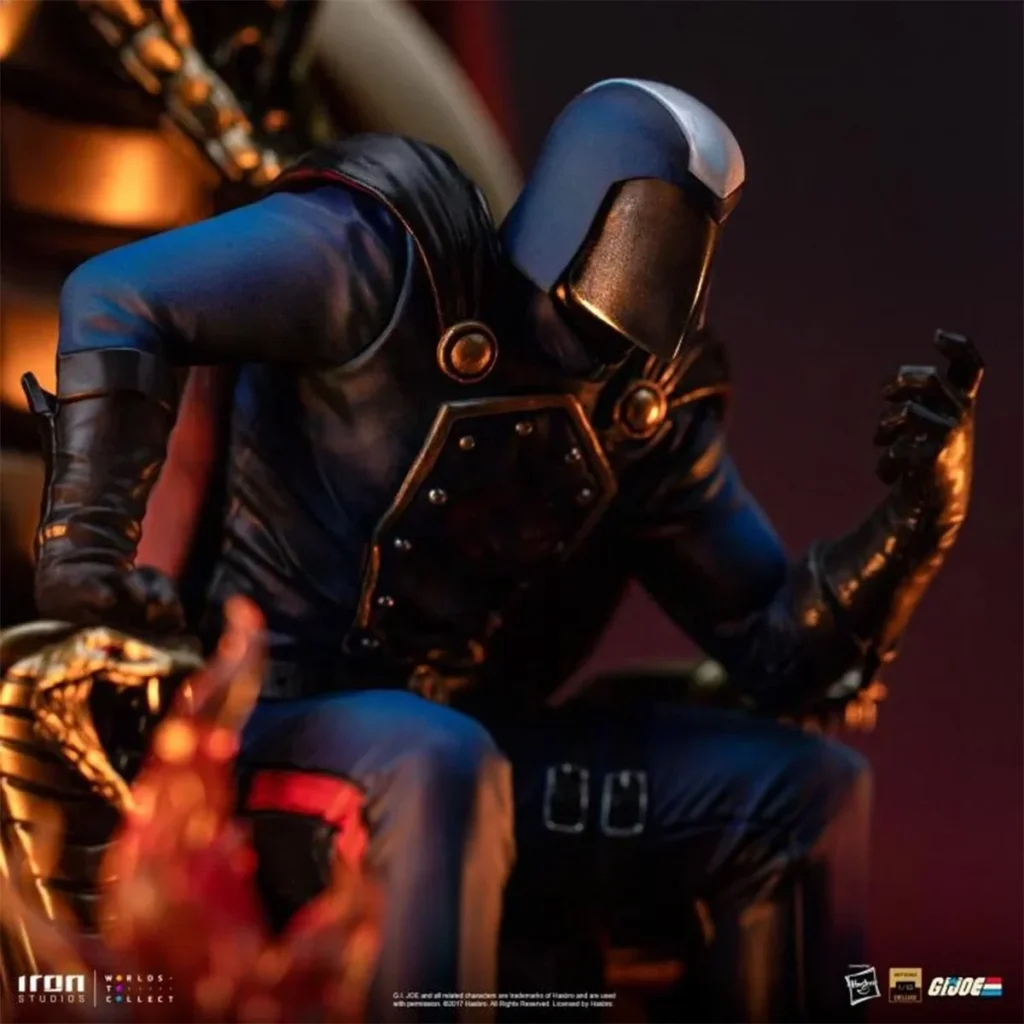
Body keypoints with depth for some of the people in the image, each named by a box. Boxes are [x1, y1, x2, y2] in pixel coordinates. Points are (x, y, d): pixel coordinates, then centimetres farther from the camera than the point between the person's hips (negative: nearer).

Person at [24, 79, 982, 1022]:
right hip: (284, 714, -6)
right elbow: (121, 298, -15)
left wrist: (915, 519, -8)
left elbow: (773, 651, 8)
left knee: (809, 788, 0)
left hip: (481, 741, 7)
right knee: (444, 767, -41)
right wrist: (85, 544, -26)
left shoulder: (655, 421, 9)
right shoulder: (389, 255, -9)